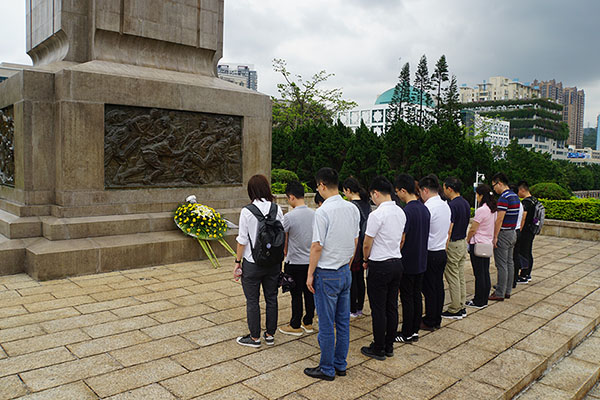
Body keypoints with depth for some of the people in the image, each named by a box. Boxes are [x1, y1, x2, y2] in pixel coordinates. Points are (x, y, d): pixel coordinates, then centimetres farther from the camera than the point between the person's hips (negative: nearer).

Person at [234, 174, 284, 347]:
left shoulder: (247, 211, -13)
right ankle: (270, 334, 27)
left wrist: (238, 261, 0)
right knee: (271, 298, 16)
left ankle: (255, 337, 20)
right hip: (273, 262, 4)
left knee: (252, 301, 9)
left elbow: (242, 240, -11)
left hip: (252, 263, -4)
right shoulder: (277, 208, -4)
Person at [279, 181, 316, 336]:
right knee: (309, 293, 14)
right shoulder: (314, 214, -1)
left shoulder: (289, 216, -17)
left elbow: (283, 240, -7)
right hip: (312, 261, 6)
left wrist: (285, 253, 12)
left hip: (295, 262, -6)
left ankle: (295, 326, 17)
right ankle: (308, 323, 27)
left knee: (296, 295, 5)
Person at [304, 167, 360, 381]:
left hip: (327, 275, -7)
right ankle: (340, 364, 30)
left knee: (326, 325, 6)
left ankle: (327, 369, 19)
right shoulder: (353, 209, 2)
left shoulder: (323, 212, -20)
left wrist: (310, 274, -8)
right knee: (343, 321, 16)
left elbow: (317, 246, -18)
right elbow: (355, 241, 10)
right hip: (345, 272, 7)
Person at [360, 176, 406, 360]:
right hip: (397, 262, 8)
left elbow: (367, 244, -12)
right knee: (392, 307, 14)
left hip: (380, 266, -8)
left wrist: (366, 260, 6)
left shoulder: (377, 214, -19)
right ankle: (389, 346, 25)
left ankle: (378, 349, 13)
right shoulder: (401, 212, 6)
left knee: (378, 309, 3)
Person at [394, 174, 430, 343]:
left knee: (407, 298, 2)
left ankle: (407, 334, 11)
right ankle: (415, 330, 24)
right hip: (421, 261, 8)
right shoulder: (424, 209, 6)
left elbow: (401, 240, -19)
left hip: (408, 263, -8)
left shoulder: (407, 211, -20)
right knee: (417, 296, 15)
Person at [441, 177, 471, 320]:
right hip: (463, 243, 9)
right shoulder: (466, 203, 8)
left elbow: (449, 230, -22)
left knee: (453, 279, 0)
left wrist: (444, 248, -17)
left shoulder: (452, 205, -21)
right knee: (461, 277, 15)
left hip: (453, 244, -9)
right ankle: (461, 307, 22)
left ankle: (455, 310, 7)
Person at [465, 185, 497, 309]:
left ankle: (479, 302, 8)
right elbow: (494, 226, 15)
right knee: (485, 273, 13)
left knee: (479, 274, 0)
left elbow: (473, 230, -15)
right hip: (488, 243, 9)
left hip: (478, 244, -8)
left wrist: (467, 240, 1)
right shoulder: (493, 210, 8)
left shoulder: (481, 210, -19)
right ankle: (484, 300, 21)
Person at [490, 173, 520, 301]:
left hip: (503, 234, -10)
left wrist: (495, 237, -19)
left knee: (501, 265, -4)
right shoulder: (515, 196, 11)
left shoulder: (504, 198, -19)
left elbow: (499, 219, -22)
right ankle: (507, 291, 21)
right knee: (509, 263, 13)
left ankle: (500, 294, 2)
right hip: (513, 233, 10)